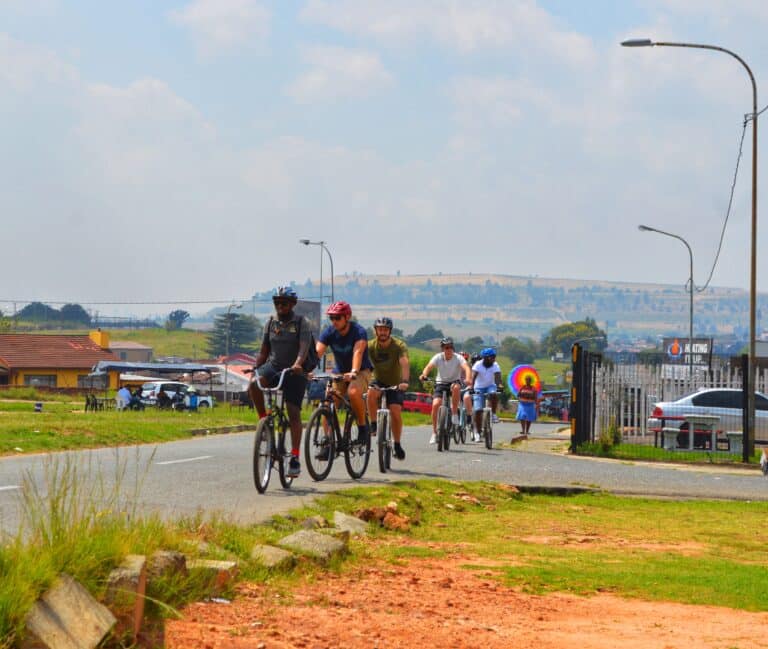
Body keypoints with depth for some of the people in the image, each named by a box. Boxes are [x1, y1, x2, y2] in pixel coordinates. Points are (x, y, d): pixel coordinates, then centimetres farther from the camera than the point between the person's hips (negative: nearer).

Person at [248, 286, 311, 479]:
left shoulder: (300, 323, -4)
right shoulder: (271, 323, 10)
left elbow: (304, 347, -19)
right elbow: (264, 350, 14)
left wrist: (298, 364, -38)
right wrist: (255, 368, 0)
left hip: (294, 372, -3)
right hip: (273, 366, 3)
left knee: (293, 413, -10)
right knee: (254, 384, -31)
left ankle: (295, 457, -7)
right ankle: (263, 418, -8)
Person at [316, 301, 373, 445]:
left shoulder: (359, 331, -20)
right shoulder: (329, 332, -9)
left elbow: (358, 352, -37)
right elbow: (317, 352, -20)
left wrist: (354, 372, -54)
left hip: (361, 371, -4)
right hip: (339, 372, 4)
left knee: (353, 392, -34)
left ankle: (363, 427, -14)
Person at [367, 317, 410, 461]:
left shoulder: (399, 346, -18)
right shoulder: (370, 346, -12)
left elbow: (405, 363, -34)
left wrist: (404, 381, -52)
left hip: (395, 384, -1)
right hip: (378, 381, 1)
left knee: (395, 411, -17)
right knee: (371, 392, -32)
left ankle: (397, 445, 0)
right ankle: (373, 425, -17)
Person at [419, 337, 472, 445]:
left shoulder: (458, 358, -16)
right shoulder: (438, 357, -12)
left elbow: (466, 368, -32)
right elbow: (429, 366, -27)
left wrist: (468, 378, -54)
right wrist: (424, 375, -49)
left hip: (454, 382, -1)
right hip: (440, 383, 1)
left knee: (456, 387, -38)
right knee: (435, 404, -20)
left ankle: (454, 414, -19)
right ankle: (434, 433, -7)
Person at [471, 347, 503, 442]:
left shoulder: (495, 365, -10)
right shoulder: (478, 365, -16)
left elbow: (497, 376, -25)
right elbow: (473, 376, -28)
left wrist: (499, 385, -44)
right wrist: (471, 386, -44)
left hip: (490, 386, 2)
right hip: (479, 388, -2)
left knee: (494, 394, -35)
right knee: (478, 411, -9)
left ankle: (493, 414, -15)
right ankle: (477, 432, 2)